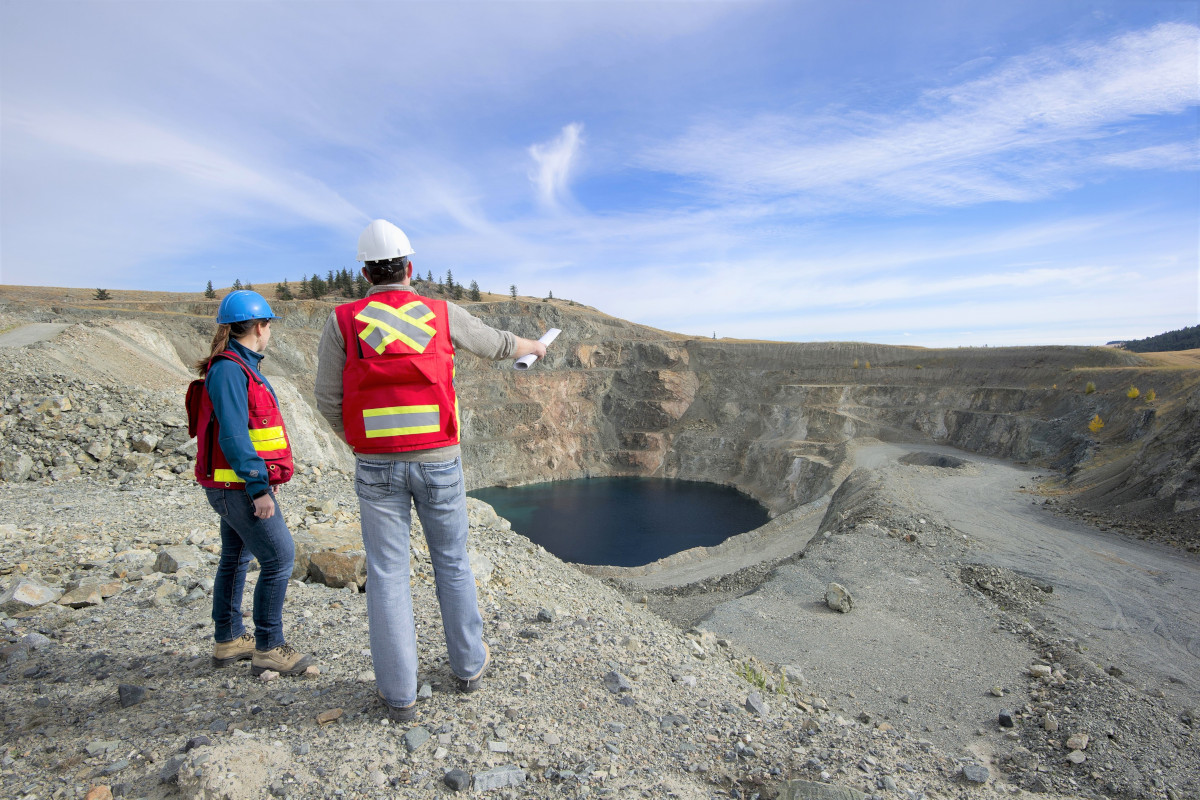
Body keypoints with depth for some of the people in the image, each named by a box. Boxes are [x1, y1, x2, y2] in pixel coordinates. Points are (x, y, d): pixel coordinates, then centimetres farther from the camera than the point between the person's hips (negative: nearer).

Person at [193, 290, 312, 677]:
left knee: (235, 559, 18)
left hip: (236, 486, 11)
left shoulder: (240, 367, 13)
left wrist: (263, 477, 21)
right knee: (279, 558, -7)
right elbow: (233, 436, -24)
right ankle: (268, 648, 4)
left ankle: (228, 641, 31)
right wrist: (259, 488, -22)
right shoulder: (229, 370, -18)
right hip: (239, 486, -11)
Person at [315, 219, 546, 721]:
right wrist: (533, 346, 38)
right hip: (438, 461, 0)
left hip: (377, 466, 0)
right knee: (452, 562, 16)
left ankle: (399, 693, 18)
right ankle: (468, 664, 32)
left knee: (387, 573, 9)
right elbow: (496, 344, 15)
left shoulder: (342, 322, -3)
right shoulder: (441, 315, -1)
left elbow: (329, 402, -1)